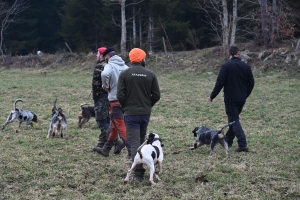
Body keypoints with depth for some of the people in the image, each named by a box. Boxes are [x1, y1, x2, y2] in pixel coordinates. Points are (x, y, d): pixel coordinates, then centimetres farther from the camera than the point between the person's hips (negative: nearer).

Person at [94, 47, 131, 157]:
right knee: (114, 126, 18)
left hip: (115, 100, -7)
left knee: (120, 126, -1)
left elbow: (104, 74, -32)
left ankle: (131, 151, -6)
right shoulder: (124, 66, 9)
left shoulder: (110, 66, -10)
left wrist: (106, 87, -15)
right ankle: (106, 149, 30)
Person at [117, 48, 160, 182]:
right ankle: (139, 171, 25)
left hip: (131, 113, -3)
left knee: (134, 143, -5)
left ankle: (138, 174, -12)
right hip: (146, 113, 3)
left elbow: (120, 95, -11)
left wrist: (125, 106, 7)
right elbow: (156, 95, -1)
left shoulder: (125, 74, -7)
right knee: (141, 141, 18)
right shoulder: (150, 74, -1)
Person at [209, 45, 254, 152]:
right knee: (234, 119, 20)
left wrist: (212, 96, -3)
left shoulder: (226, 66, -11)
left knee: (234, 120, -5)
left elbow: (220, 83, -14)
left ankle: (242, 144, -16)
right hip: (241, 99, 5)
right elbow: (251, 83, 8)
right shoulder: (246, 66, 4)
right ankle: (228, 141, 29)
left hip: (230, 99, -5)